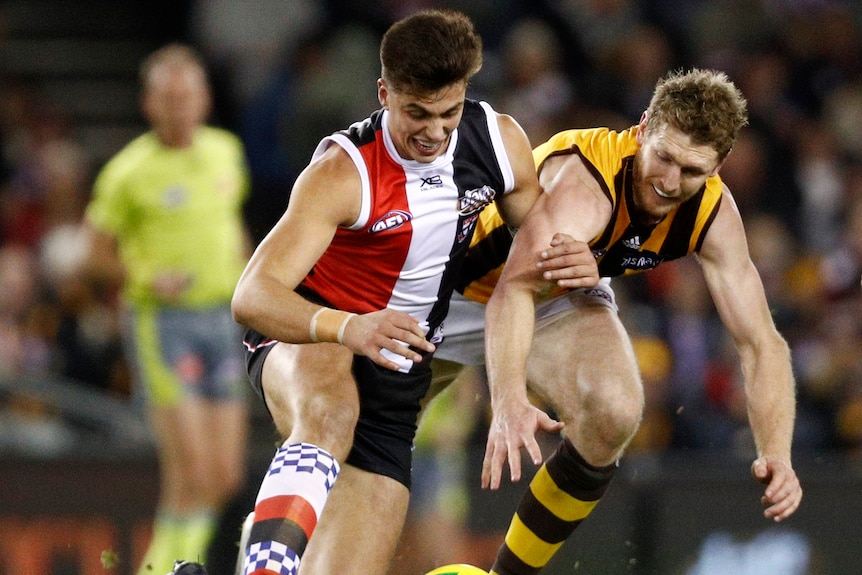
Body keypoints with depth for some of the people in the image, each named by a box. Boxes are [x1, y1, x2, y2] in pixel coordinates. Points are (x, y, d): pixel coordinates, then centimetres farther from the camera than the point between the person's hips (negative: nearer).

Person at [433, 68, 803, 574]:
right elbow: (516, 287, -55)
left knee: (613, 416, -24)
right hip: (459, 285, -3)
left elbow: (761, 342, -18)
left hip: (564, 300, 4)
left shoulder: (712, 213, -22)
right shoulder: (582, 181, -41)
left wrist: (777, 453, -35)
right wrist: (509, 402, -72)